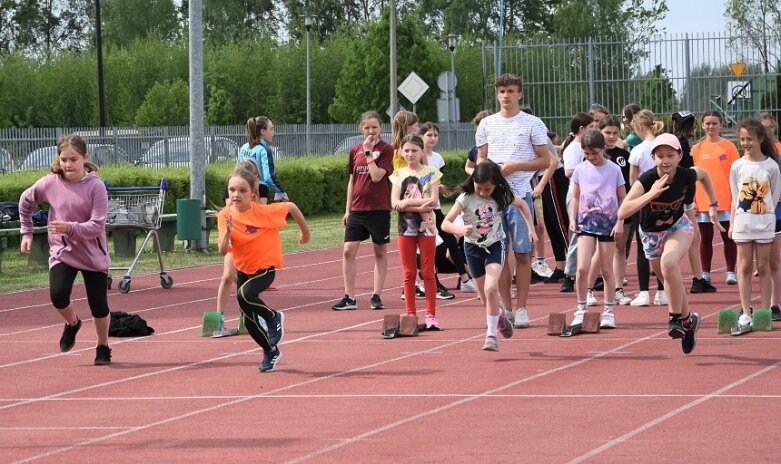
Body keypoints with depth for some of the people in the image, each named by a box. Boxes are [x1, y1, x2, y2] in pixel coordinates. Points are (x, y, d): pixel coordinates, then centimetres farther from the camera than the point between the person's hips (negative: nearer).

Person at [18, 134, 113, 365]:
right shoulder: (50, 184, -7)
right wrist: (26, 232, 11)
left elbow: (97, 226, -20)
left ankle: (103, 347, 28)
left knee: (98, 304, 2)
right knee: (58, 295, -21)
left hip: (93, 255, -1)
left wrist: (70, 228, -34)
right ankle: (72, 323, 13)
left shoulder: (95, 187, -15)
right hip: (62, 251, 1)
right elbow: (26, 201, 12)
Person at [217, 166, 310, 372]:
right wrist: (227, 232, -35)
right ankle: (271, 352, 32)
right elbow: (223, 250, -16)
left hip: (265, 267, -5)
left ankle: (273, 318, -4)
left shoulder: (263, 211, -22)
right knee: (248, 319, 8)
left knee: (244, 295, -32)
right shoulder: (225, 216, -12)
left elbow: (290, 207, -7)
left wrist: (305, 230, 5)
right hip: (243, 269, 5)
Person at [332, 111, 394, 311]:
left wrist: (369, 152, -13)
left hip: (379, 210, -4)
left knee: (380, 252, 6)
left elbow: (376, 176, -17)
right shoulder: (355, 151, 8)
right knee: (348, 251, -4)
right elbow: (352, 181, 14)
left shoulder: (386, 150, -5)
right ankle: (349, 297, 0)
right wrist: (347, 209, 12)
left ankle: (376, 295, 13)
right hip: (357, 209, 4)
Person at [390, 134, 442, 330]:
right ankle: (410, 314, 10)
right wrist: (419, 207, -16)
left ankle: (431, 314, 1)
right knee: (409, 273, 5)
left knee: (428, 272, 0)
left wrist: (408, 202, -15)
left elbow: (433, 200, -11)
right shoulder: (398, 174, 6)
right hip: (406, 226, 2)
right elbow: (395, 203, -5)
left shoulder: (431, 172, 0)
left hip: (426, 226, -2)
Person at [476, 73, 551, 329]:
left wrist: (513, 166, -11)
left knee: (522, 253, -3)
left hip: (520, 195, -3)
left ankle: (521, 309, 2)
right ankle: (506, 308, 9)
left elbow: (545, 160, -1)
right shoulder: (487, 124, 12)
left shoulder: (532, 124, 0)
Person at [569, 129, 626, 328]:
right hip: (586, 222, 1)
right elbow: (575, 197, 10)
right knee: (582, 268, -11)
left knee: (607, 270, 4)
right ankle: (581, 310, 0)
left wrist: (620, 223, -7)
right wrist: (572, 219, -2)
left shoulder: (614, 169, -2)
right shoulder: (580, 170, 3)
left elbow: (623, 199, 2)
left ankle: (608, 312, 13)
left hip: (608, 222, -1)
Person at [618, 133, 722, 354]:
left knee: (669, 263, -31)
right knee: (672, 281, 13)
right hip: (651, 234, 1)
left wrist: (713, 204, 7)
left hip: (679, 226, -1)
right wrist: (650, 194, -49)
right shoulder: (646, 180, -30)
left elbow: (704, 174, 5)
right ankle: (688, 319, 40)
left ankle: (676, 318, -19)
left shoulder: (686, 176, -23)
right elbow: (622, 213, -42)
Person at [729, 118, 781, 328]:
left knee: (763, 267, 2)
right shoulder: (737, 166, 2)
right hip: (742, 222, 1)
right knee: (745, 267, 3)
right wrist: (732, 224, 5)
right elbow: (735, 198, 7)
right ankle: (745, 313, 6)